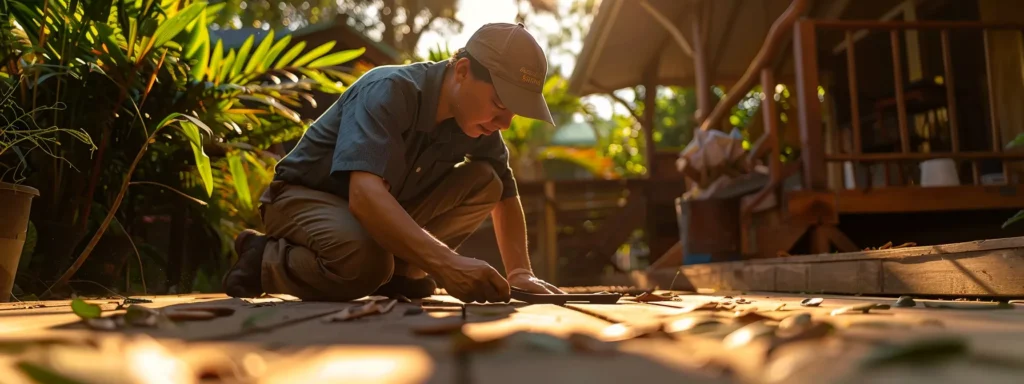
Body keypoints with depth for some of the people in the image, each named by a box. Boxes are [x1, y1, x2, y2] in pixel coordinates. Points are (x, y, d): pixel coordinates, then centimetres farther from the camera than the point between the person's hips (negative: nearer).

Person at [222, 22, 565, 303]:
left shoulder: (477, 120, -9)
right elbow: (365, 194, -43)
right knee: (365, 260, -39)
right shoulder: (390, 92, -30)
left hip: (388, 208, 6)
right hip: (305, 196, -6)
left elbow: (506, 194, 2)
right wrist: (447, 262, -54)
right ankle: (263, 260, -9)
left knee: (485, 182, -12)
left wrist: (520, 273, -15)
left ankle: (395, 272, -7)